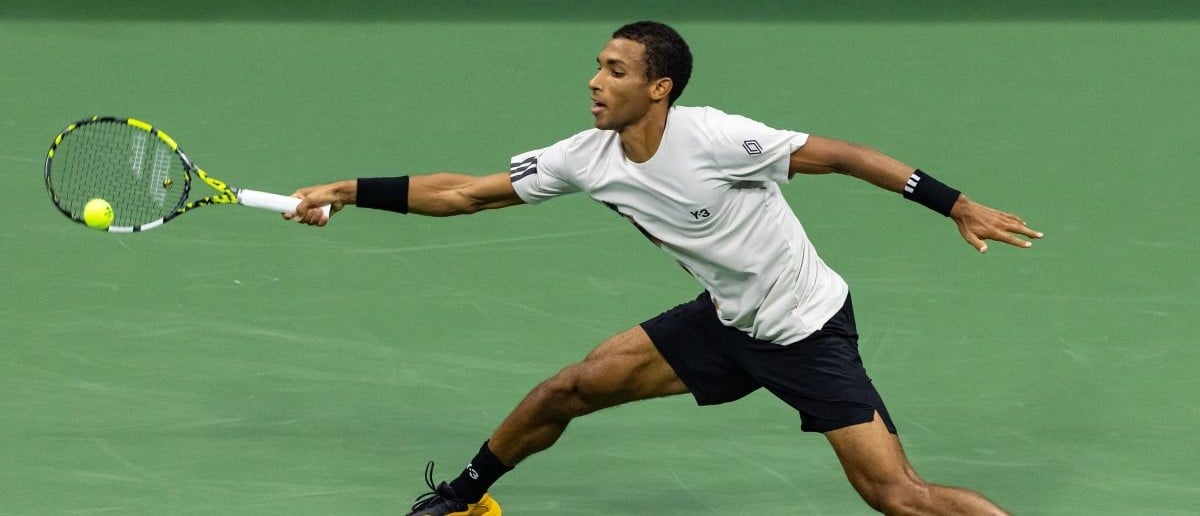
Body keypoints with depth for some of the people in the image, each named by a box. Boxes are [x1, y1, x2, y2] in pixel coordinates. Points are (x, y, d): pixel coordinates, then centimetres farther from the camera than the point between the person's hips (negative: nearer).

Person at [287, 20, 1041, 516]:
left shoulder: (714, 139, -28)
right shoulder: (589, 159, -8)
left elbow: (840, 154, -21)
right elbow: (466, 193, -2)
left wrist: (958, 206, -22)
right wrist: (345, 192, -6)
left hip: (809, 329, -6)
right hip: (726, 323, 6)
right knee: (568, 390, 6)